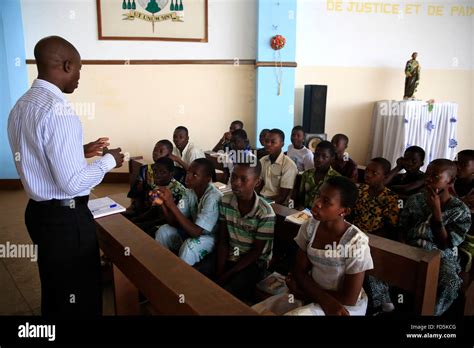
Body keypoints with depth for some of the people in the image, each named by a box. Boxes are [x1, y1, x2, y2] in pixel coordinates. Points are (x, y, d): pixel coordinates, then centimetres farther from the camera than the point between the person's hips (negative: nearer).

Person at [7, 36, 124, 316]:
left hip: (40, 211, 9)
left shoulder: (21, 106, 7)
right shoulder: (58, 110, -22)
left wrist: (80, 151, 15)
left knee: (55, 291, 26)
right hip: (66, 218, -9)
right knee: (81, 297, 9)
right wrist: (108, 161, -10)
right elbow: (73, 183, -25)